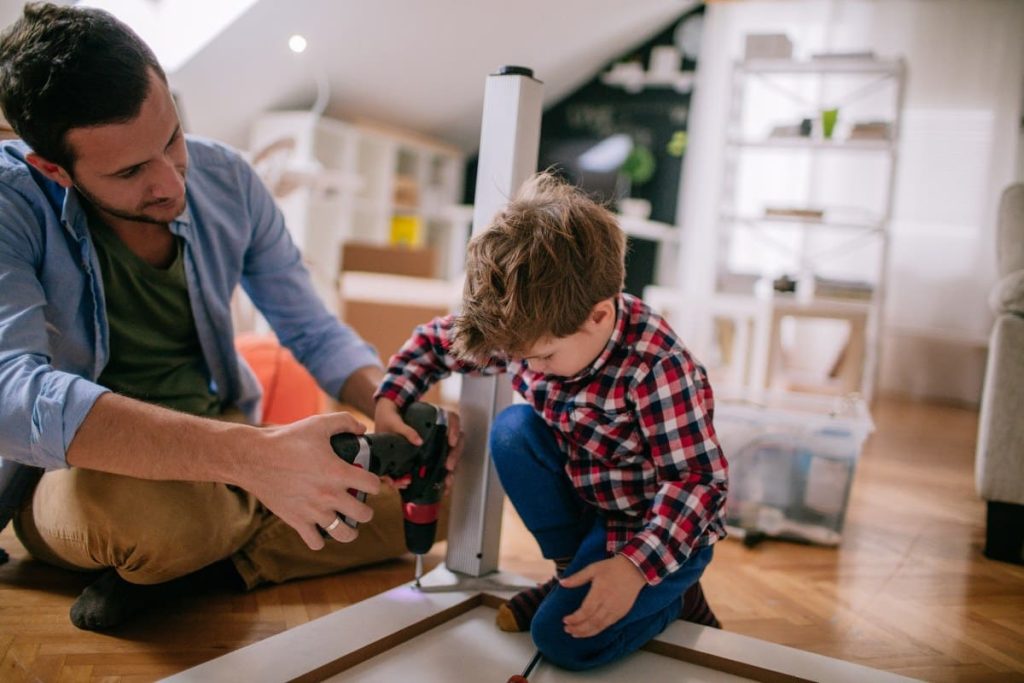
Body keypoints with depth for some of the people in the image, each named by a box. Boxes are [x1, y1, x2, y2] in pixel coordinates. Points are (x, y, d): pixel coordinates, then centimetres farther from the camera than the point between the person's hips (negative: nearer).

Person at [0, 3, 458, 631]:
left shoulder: (226, 179, -6)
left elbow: (313, 330, 2)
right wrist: (253, 456, -48)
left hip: (224, 440, 5)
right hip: (77, 474, -4)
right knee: (135, 501, -39)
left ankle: (177, 569, -10)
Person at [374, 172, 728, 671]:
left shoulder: (656, 367, -32)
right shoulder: (527, 331, -15)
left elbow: (698, 480, -27)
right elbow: (434, 340, 1)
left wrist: (634, 567, -35)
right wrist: (388, 403, -14)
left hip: (660, 524, -6)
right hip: (583, 498, 7)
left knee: (563, 639, -21)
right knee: (513, 429, -18)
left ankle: (676, 596, 8)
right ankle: (571, 570, 0)